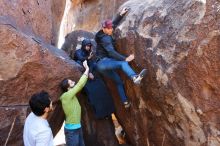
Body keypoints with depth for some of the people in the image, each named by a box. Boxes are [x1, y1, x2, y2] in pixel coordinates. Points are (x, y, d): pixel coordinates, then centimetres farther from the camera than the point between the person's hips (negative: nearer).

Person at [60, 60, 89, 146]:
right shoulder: (67, 96, -20)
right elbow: (80, 84, -23)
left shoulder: (71, 94, 4)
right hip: (71, 129, -9)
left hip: (77, 127, 9)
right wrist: (87, 69, -13)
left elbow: (80, 85, 11)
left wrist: (87, 72, 2)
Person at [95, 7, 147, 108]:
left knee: (118, 81, 11)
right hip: (103, 62, -10)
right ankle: (134, 77, -56)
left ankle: (125, 102, 11)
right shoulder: (105, 38, -15)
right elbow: (111, 52, -26)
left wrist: (121, 15, 17)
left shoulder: (105, 34, 13)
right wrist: (125, 59, -31)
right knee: (122, 63, -30)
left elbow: (114, 24, 25)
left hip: (102, 65, 10)